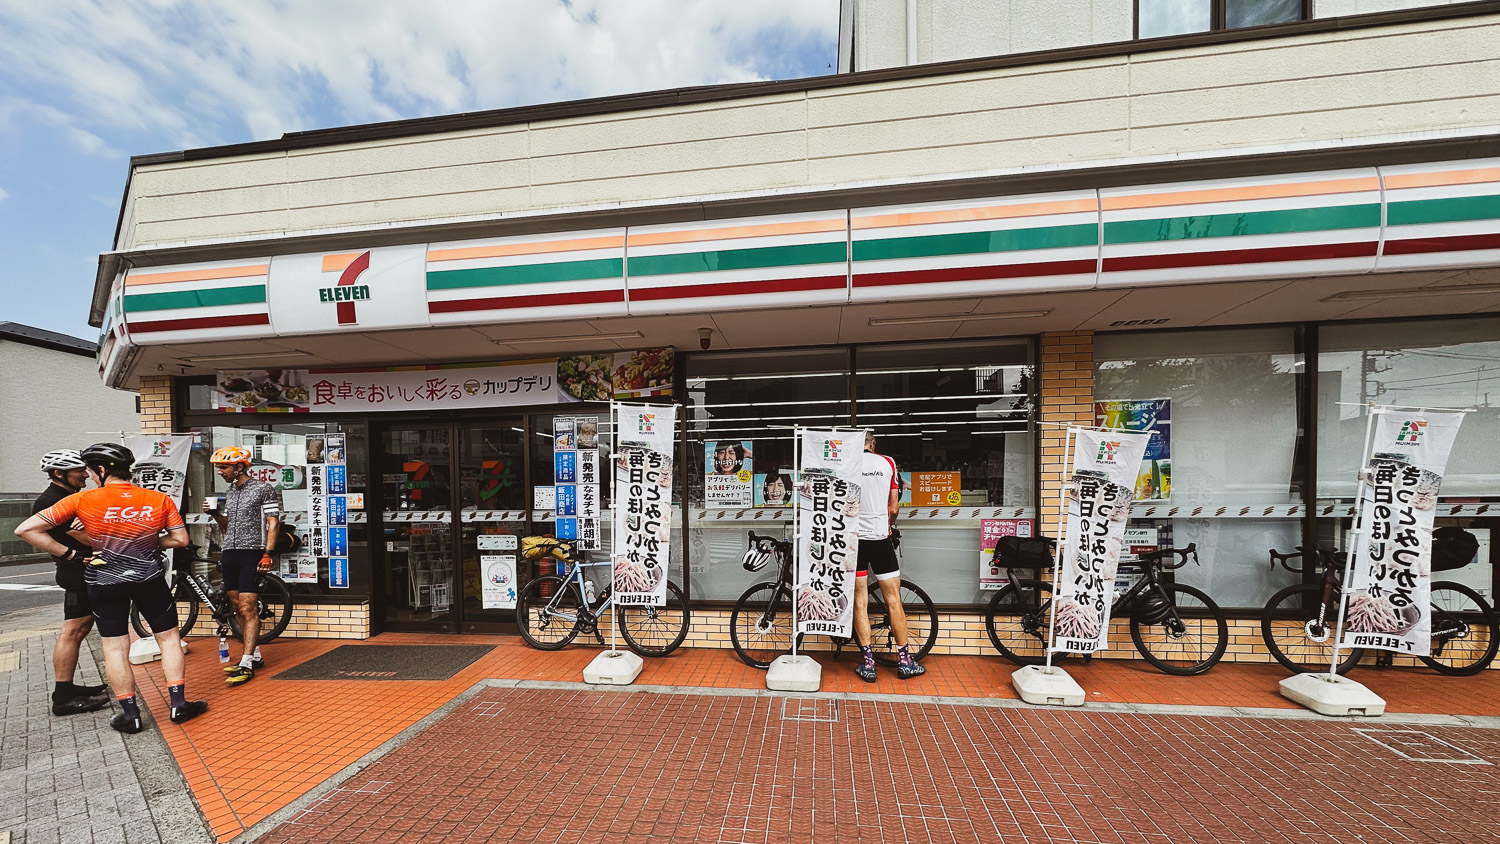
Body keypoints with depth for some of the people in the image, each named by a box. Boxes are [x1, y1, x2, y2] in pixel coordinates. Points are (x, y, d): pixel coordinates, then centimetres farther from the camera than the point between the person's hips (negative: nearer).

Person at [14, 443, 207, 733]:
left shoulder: (84, 500, -11)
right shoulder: (160, 499, -7)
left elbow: (26, 529, -12)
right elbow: (180, 539, -5)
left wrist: (69, 553, -4)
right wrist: (148, 543, 10)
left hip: (104, 583, 0)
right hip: (150, 579, 0)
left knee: (115, 647, 10)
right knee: (169, 637, 11)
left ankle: (131, 715, 14)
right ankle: (179, 704, 12)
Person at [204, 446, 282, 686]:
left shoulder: (264, 489, -6)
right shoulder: (229, 493, 16)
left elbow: (273, 523, -10)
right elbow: (226, 527, 23)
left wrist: (267, 554, -16)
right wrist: (215, 514, 3)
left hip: (251, 554, -8)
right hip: (229, 554, 8)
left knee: (248, 609, -9)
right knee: (239, 608, 10)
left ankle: (246, 664, -6)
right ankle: (255, 655, 19)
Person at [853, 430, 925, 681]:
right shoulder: (887, 463, 1)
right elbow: (893, 508, 2)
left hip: (853, 538, -1)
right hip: (881, 539, 1)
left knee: (860, 602, 8)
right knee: (894, 600, 12)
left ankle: (867, 662, 13)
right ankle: (905, 661, 21)